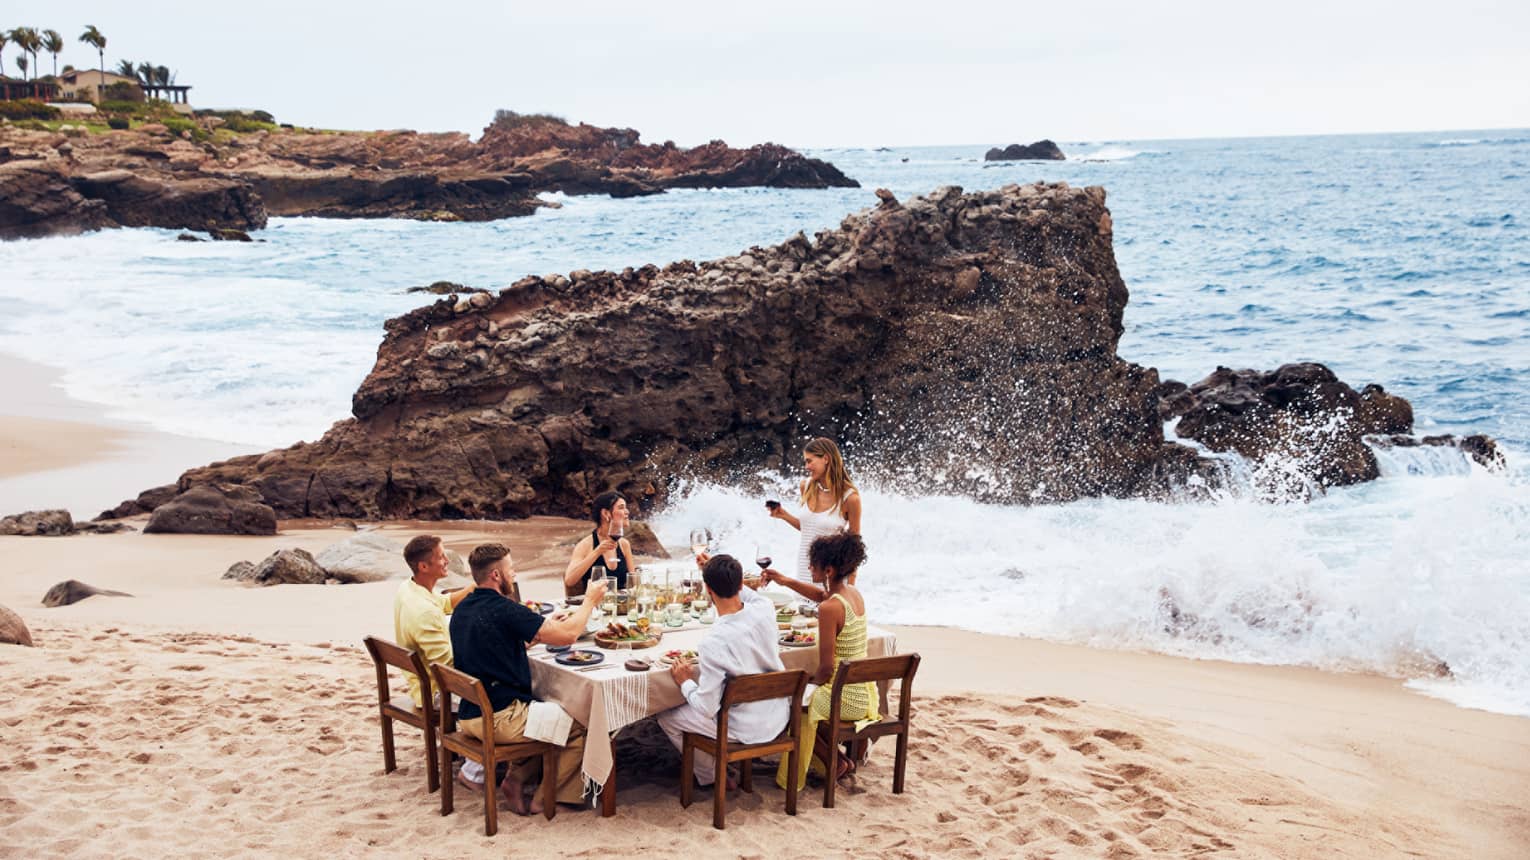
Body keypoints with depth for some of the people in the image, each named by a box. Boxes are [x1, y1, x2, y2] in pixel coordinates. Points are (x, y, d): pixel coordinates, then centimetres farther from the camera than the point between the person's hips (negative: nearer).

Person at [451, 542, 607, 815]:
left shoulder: (463, 608, 9)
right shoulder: (502, 609, -20)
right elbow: (568, 635, -19)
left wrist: (547, 625, 17)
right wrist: (591, 601, -3)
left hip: (469, 714, 9)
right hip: (497, 719, -9)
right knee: (579, 725, 5)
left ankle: (516, 779, 15)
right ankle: (546, 798, 12)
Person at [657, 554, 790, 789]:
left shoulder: (713, 644, -30)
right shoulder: (765, 610, -14)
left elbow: (707, 709, -22)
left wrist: (685, 682, -6)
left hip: (746, 730, -6)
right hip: (779, 716, 7)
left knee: (667, 718, 12)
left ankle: (711, 777, 26)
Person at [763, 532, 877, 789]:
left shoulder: (829, 609, -23)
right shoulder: (854, 594, 2)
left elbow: (827, 669, -21)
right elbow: (822, 594, 27)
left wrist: (811, 680, -1)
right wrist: (787, 581, 20)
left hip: (845, 699, -8)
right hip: (865, 693, 8)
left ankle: (835, 763, 15)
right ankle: (843, 758, 25)